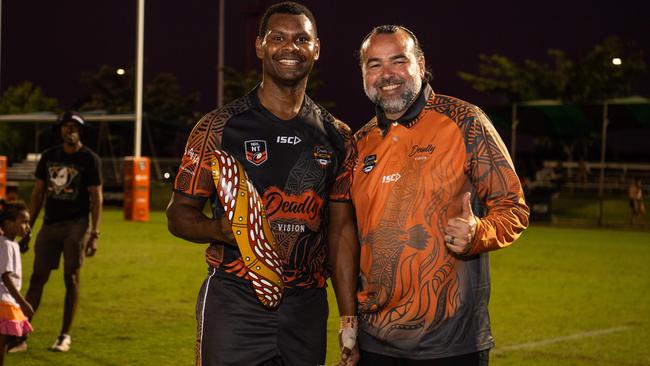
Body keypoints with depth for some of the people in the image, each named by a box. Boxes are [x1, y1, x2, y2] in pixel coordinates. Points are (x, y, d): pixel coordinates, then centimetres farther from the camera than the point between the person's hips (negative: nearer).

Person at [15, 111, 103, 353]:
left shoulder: (89, 159, -4)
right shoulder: (49, 156, 9)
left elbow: (96, 199, -5)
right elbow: (38, 194, 13)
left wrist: (94, 233, -13)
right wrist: (27, 229, 10)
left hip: (76, 224, -4)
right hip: (50, 224, 4)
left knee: (71, 278, -2)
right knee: (38, 277, 2)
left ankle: (65, 336, 6)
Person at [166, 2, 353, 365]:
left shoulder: (337, 137, 8)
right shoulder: (219, 127, -2)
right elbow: (180, 214, 1)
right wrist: (225, 229, -20)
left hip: (307, 307, 3)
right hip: (234, 304, -3)